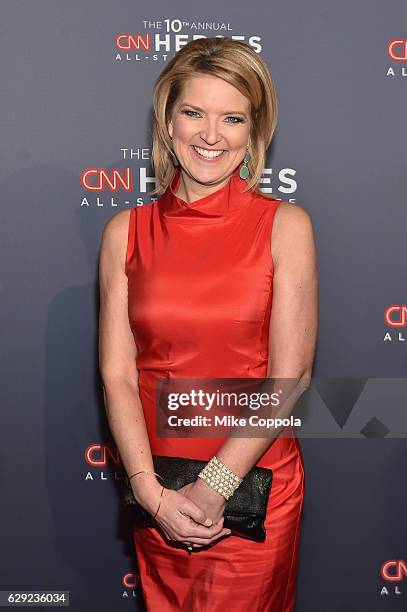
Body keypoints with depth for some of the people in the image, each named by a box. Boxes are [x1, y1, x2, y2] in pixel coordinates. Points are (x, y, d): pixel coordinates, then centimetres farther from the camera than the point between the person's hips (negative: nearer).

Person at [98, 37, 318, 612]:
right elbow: (117, 373, -4)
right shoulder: (125, 231, -2)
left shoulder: (286, 226, -8)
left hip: (258, 483, -2)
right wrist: (152, 492, -12)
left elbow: (290, 378, -10)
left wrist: (215, 486, -13)